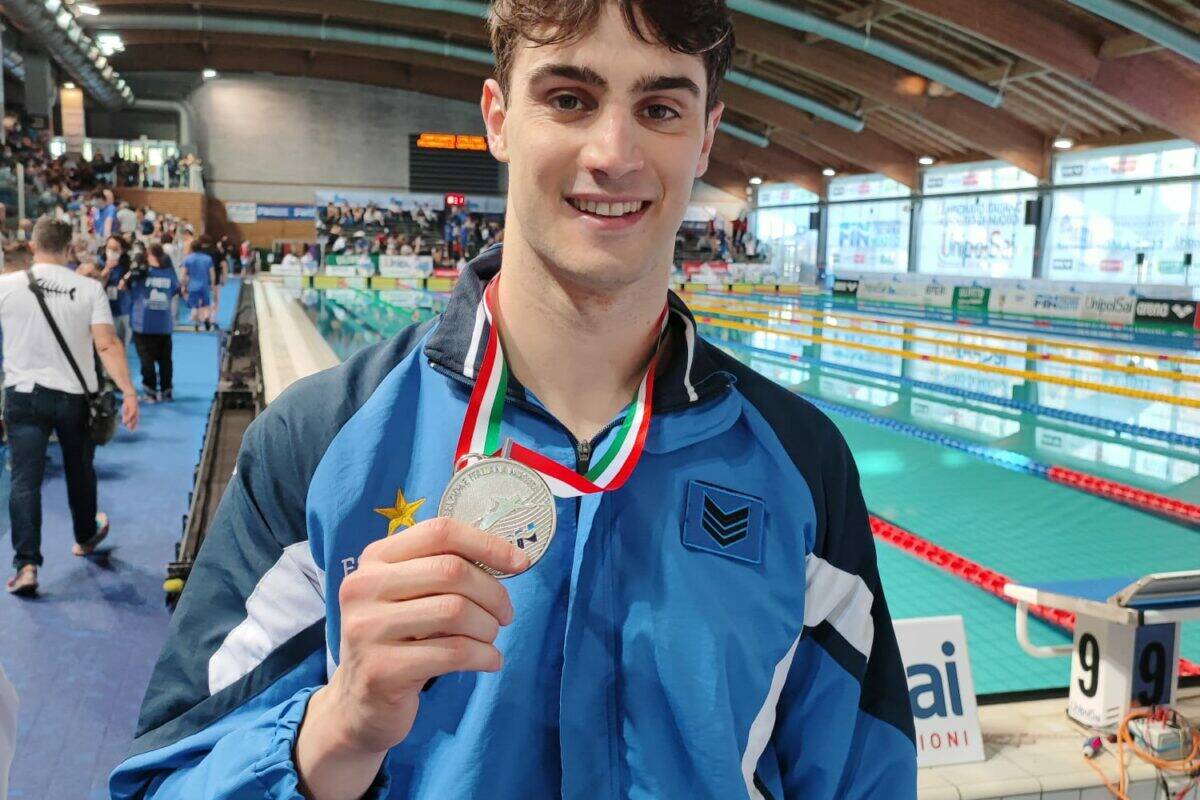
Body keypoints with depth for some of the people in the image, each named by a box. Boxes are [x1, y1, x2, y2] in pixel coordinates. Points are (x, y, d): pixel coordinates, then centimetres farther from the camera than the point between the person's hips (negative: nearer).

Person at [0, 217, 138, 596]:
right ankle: (85, 537, 40)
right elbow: (108, 344, -16)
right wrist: (129, 392, -17)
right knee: (79, 471, 20)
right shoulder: (90, 288, -8)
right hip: (75, 395, 1)